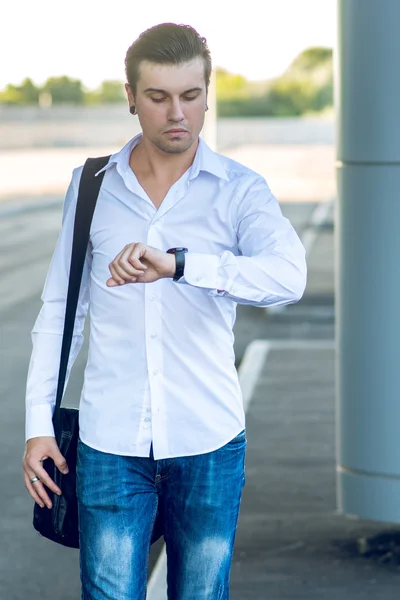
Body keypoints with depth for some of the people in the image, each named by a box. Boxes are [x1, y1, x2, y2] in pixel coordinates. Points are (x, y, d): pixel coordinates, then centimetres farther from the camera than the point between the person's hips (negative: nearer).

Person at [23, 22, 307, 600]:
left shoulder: (240, 190, -2)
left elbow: (286, 276, -21)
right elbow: (58, 310, 10)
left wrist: (176, 264, -33)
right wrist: (38, 423, 5)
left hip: (208, 443, 0)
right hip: (111, 442, 1)